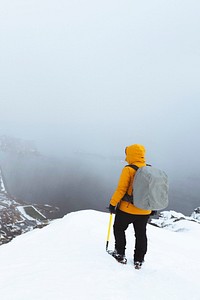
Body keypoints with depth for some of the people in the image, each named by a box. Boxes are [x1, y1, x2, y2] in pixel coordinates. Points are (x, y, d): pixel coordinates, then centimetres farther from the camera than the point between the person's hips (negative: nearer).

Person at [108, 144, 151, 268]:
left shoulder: (128, 170, -16)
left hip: (127, 209, -5)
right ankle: (139, 260, 24)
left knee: (119, 229, 18)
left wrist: (113, 203, -7)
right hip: (145, 211, 5)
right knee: (141, 234, 17)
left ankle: (120, 254, 22)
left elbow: (121, 189, -17)